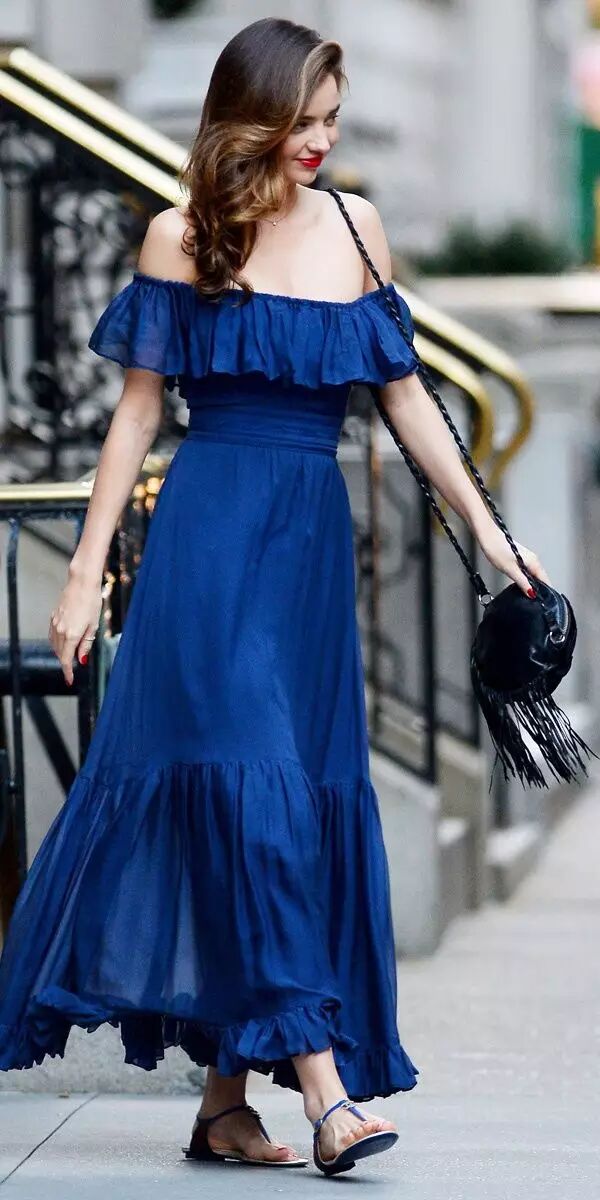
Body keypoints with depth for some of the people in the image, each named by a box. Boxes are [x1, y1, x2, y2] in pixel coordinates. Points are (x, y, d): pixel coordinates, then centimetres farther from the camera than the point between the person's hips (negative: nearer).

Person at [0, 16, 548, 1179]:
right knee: (250, 787, -13)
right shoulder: (183, 239, 0)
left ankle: (226, 1097, 9)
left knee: (310, 806, 3)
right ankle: (321, 1086, -18)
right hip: (213, 528, -5)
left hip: (314, 538, 5)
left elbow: (404, 393, 15)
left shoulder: (355, 225, 11)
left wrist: (486, 526, 11)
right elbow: (139, 409, 1)